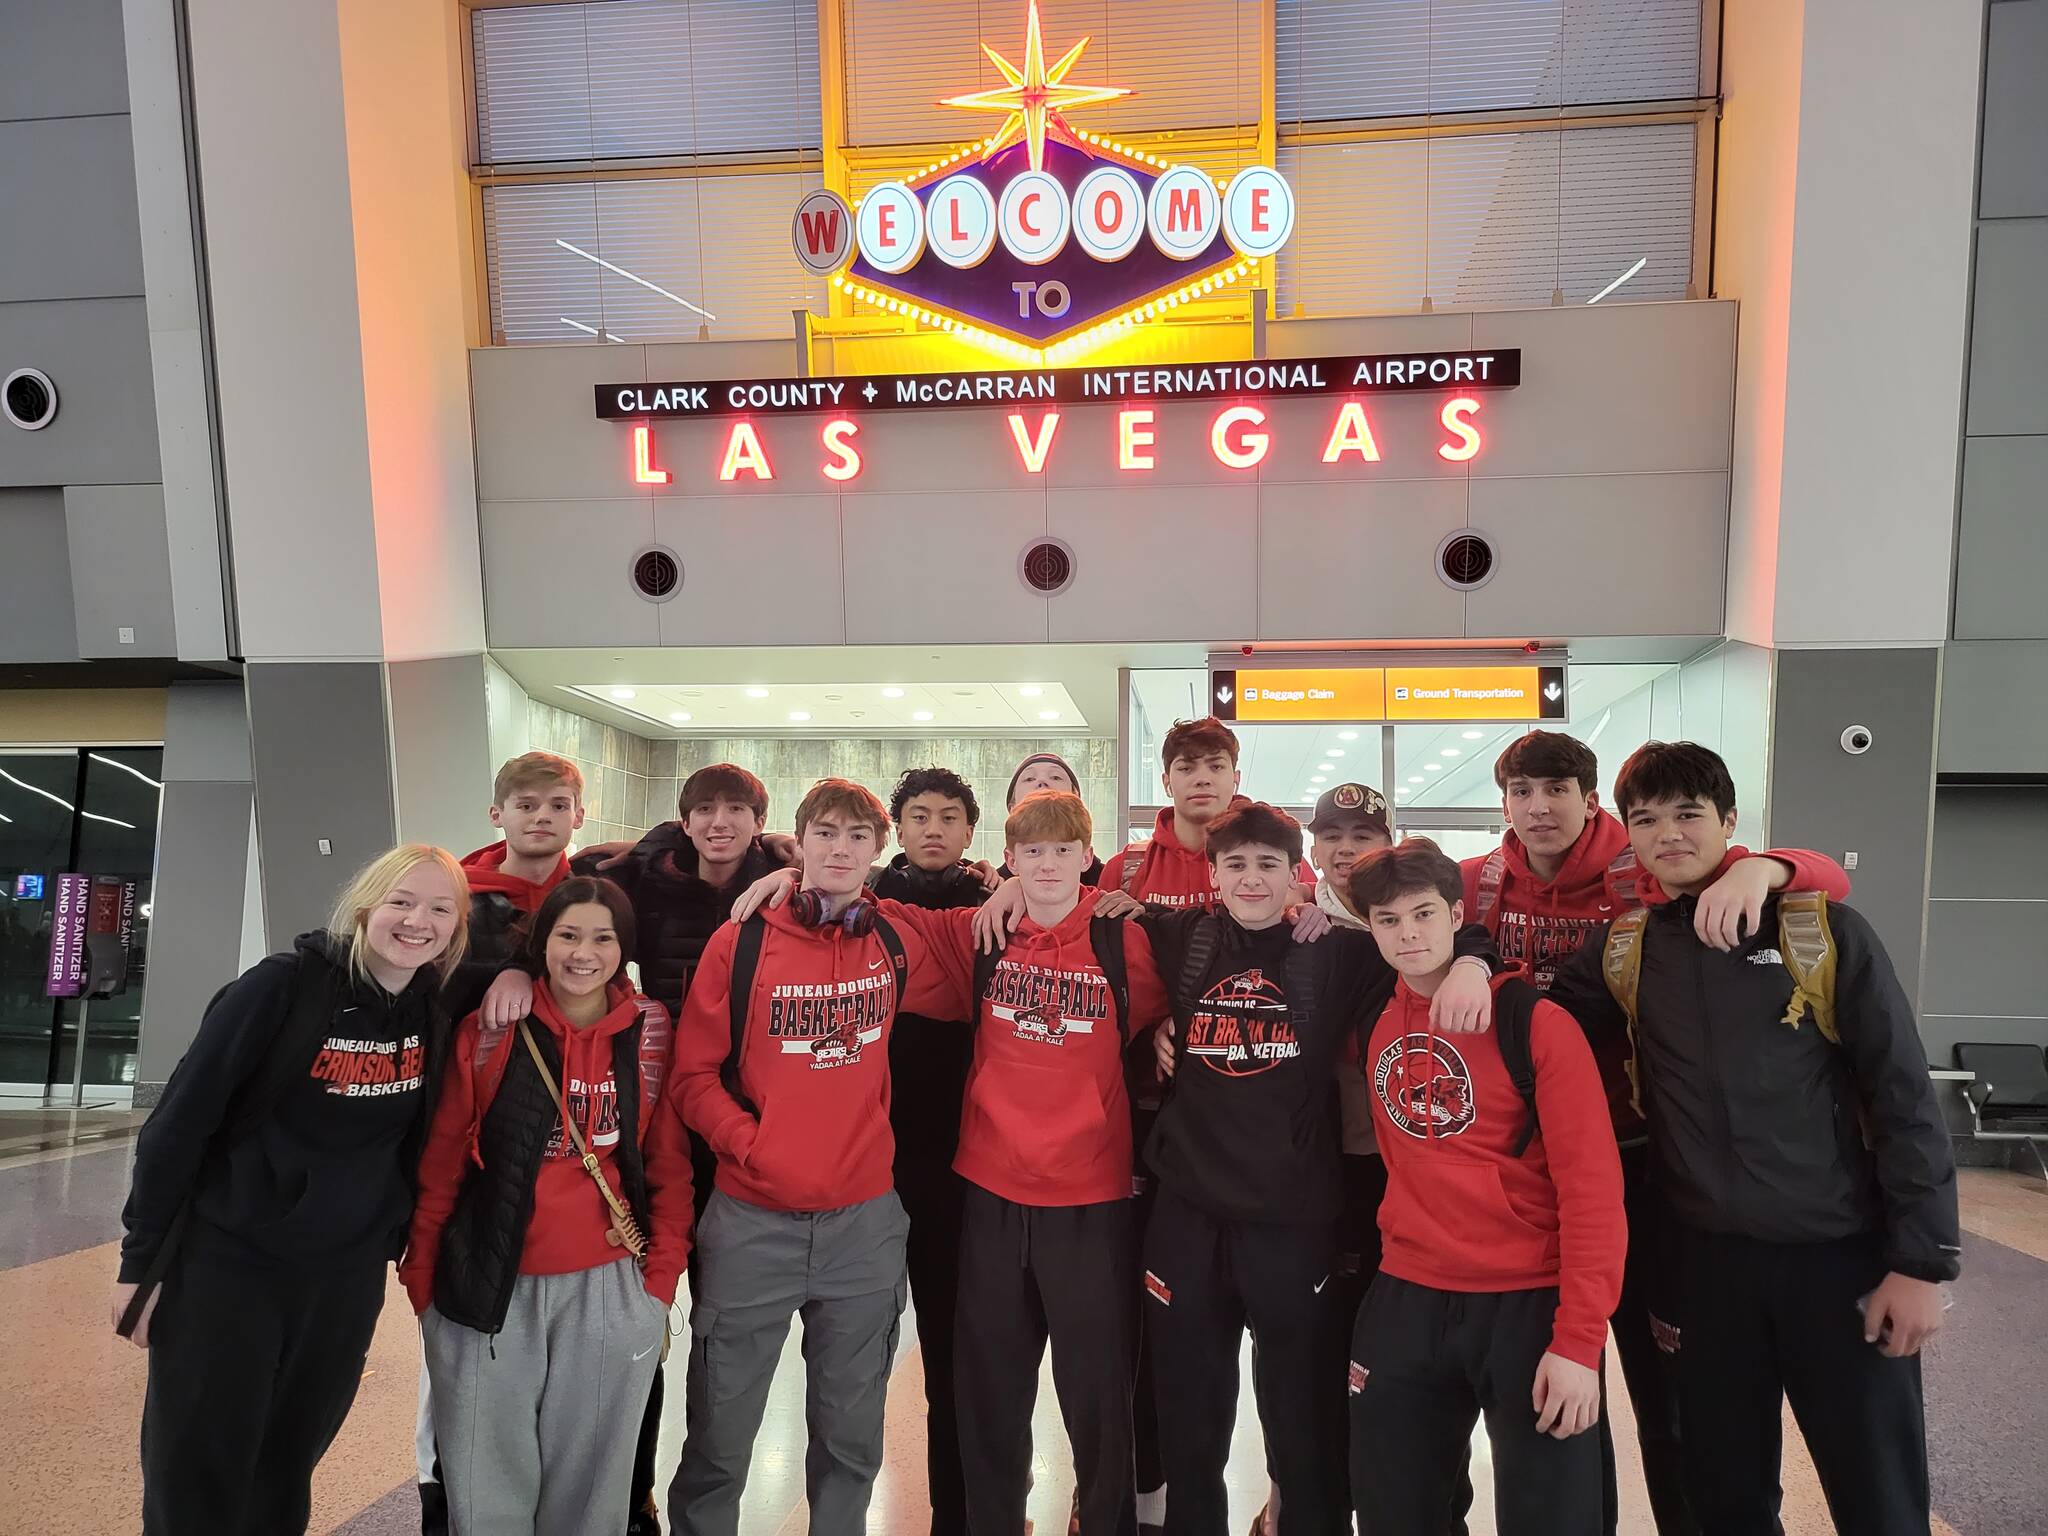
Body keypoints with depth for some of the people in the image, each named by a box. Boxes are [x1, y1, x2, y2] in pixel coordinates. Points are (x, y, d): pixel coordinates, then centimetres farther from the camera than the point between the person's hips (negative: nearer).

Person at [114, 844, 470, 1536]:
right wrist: (142, 1258, -9)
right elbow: (179, 1121, -12)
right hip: (225, 1265, -4)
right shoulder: (282, 986, -16)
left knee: (283, 1481, 18)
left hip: (348, 1282, 4)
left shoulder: (436, 1012, -2)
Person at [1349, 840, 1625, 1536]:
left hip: (1527, 1304, -4)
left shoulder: (1535, 1022, -11)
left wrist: (1578, 1339, -17)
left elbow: (1592, 1185, -14)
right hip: (1404, 1302, 5)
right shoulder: (1373, 1027, 3)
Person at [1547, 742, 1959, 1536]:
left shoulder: (1825, 928, -6)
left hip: (1840, 1255, -2)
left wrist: (1922, 1261, -8)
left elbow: (1903, 1096, -5)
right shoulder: (1623, 949, 2)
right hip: (1703, 1260, 3)